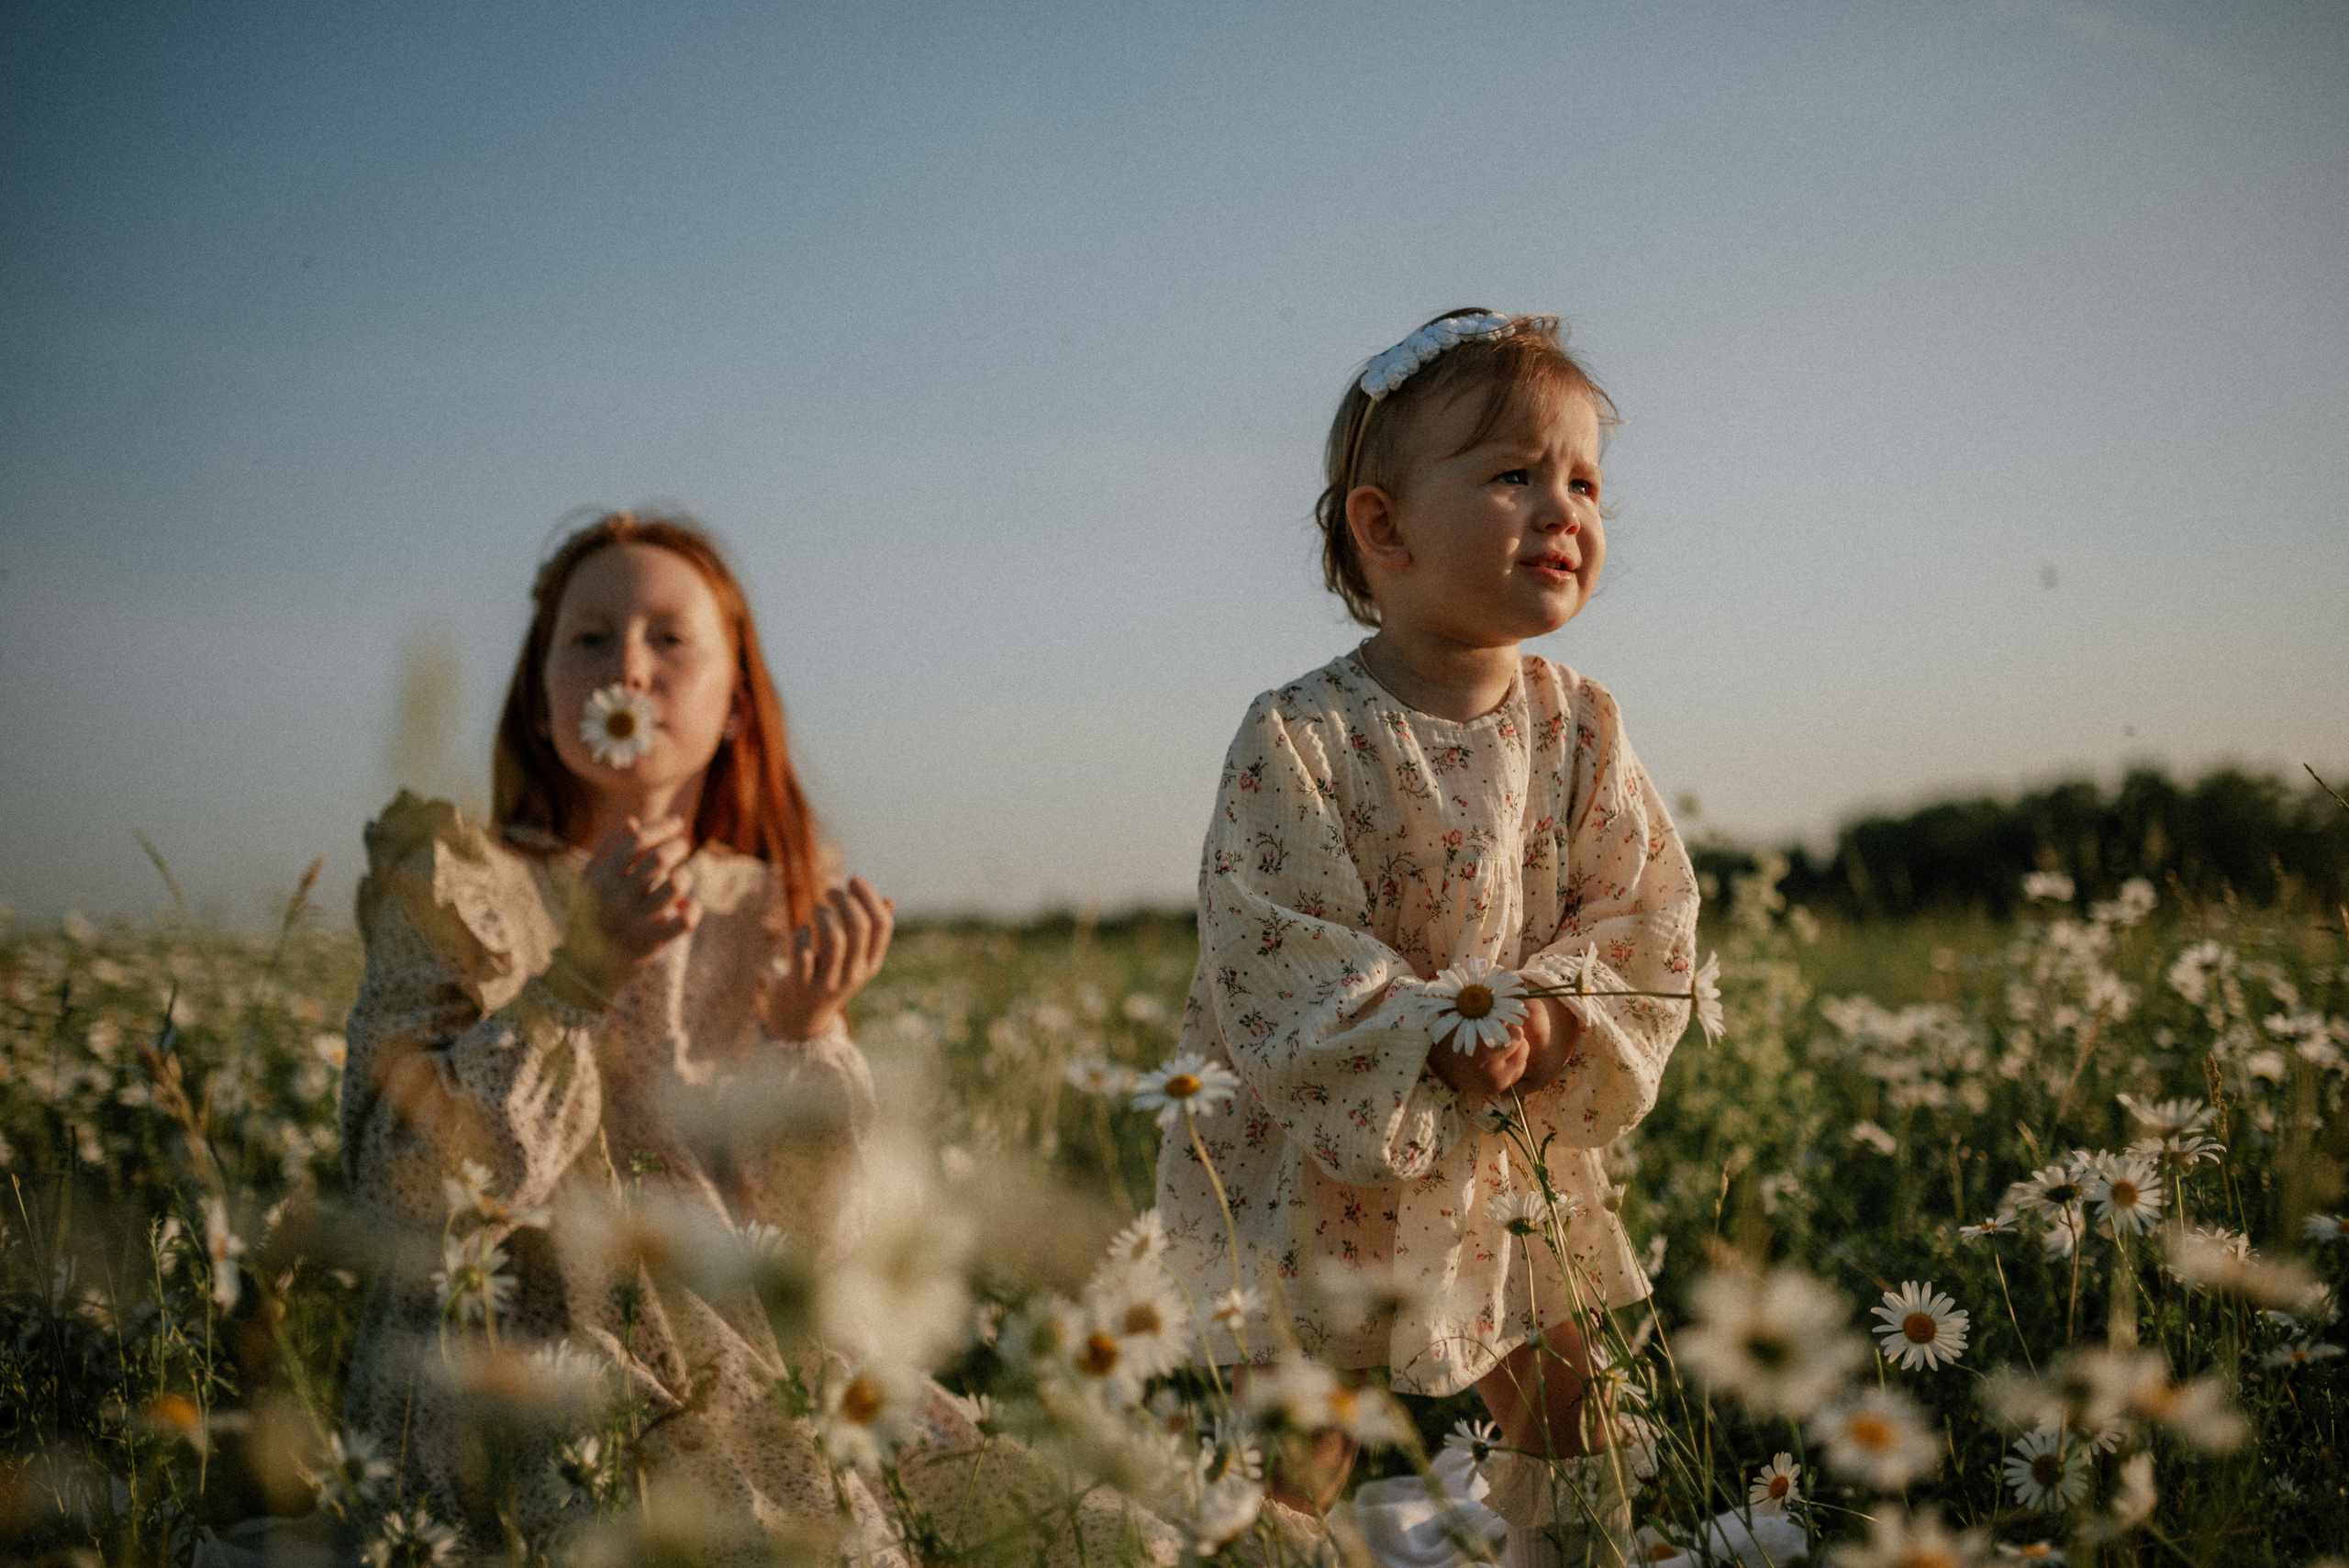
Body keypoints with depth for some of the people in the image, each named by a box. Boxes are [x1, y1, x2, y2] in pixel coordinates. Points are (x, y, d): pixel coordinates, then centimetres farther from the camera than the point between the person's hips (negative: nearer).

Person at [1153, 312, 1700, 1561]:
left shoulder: (1578, 730, -3)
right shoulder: (1302, 741, -19)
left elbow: (1643, 916, -2)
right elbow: (1274, 961, -22)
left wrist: (1551, 1013, -20)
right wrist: (1435, 1039, -30)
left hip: (1519, 1163, 5)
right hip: (1325, 1167, -4)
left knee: (1566, 1423, 17)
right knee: (1286, 1460, 5)